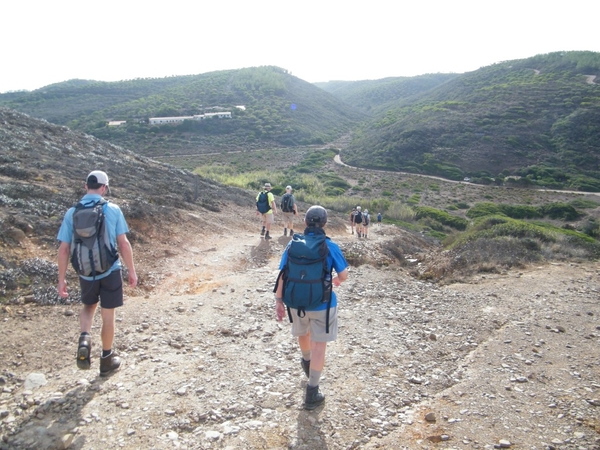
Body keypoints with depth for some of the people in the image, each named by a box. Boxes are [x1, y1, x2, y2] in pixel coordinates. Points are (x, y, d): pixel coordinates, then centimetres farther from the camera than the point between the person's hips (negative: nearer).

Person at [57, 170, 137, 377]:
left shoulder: (72, 213, -4)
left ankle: (84, 338, 2)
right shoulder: (113, 210, -10)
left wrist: (61, 279, 5)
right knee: (108, 315, 12)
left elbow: (63, 249, -3)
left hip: (86, 273, 2)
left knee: (88, 306, 28)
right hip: (110, 271, -2)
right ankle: (107, 360, 25)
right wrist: (131, 271, 1)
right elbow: (123, 243, -8)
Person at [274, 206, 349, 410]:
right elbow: (343, 275, -7)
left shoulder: (292, 245, -6)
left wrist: (279, 301, 4)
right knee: (319, 345, 7)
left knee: (303, 333, 29)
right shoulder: (330, 247, -13)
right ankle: (312, 393, 12)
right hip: (322, 304, -3)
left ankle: (307, 362, 57)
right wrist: (336, 280, 16)